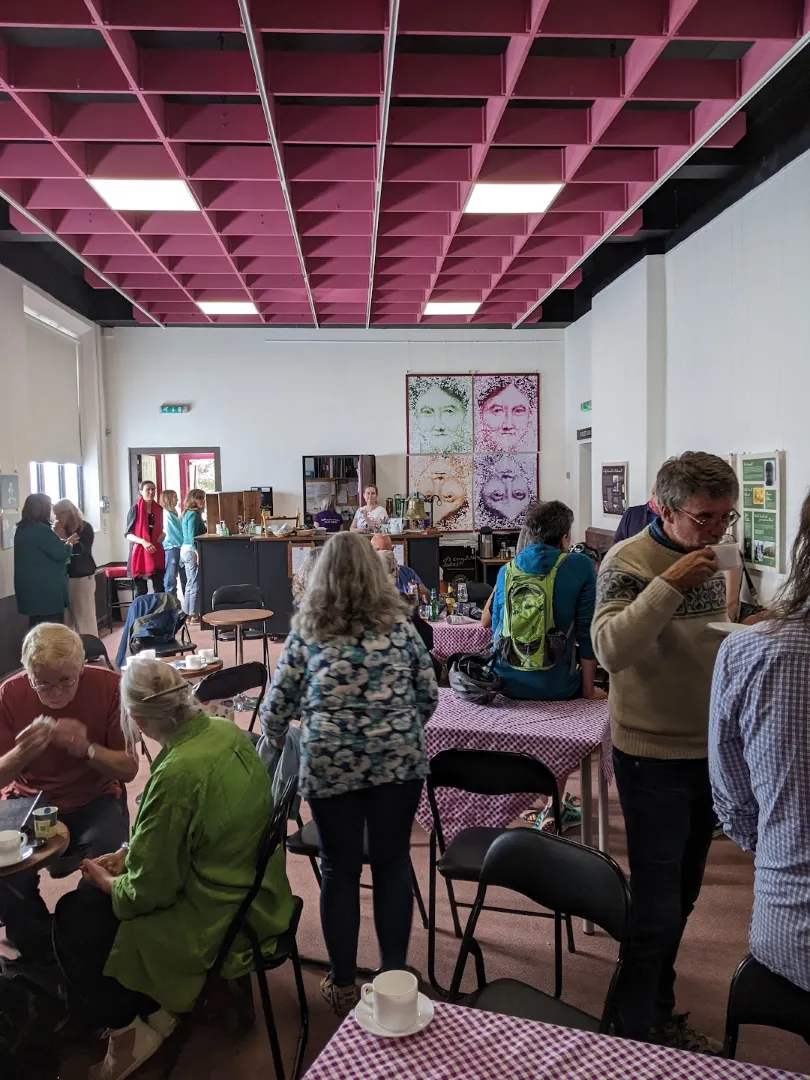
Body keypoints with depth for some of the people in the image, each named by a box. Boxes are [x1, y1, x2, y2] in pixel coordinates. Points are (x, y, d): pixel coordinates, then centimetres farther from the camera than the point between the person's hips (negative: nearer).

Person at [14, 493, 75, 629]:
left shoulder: (22, 529, 11)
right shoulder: (41, 530, -18)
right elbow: (60, 554, -15)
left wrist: (63, 542, 18)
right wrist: (69, 544, 4)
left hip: (30, 587, 9)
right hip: (47, 589, -9)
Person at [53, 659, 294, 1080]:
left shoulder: (177, 774, -31)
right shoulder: (227, 731, -6)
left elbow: (148, 890, -18)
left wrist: (108, 882, 1)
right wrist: (129, 852, 7)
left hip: (218, 921, -8)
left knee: (75, 918, 9)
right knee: (93, 894, 21)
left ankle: (126, 1031, 23)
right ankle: (153, 1006, 30)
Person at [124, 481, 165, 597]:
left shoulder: (159, 509, 8)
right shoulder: (135, 509, -6)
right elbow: (128, 534, -8)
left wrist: (162, 534, 1)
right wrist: (143, 541, -24)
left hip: (157, 552, 4)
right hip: (140, 552, -4)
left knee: (159, 588, 3)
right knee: (141, 590, 2)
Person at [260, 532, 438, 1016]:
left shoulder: (307, 631, 4)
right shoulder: (400, 624, 5)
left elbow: (277, 707, 7)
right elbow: (429, 696, 8)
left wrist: (274, 740, 27)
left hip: (329, 763, 0)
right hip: (398, 758, 1)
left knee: (340, 870, 13)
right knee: (393, 864, 14)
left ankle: (343, 985, 27)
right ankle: (394, 976, 27)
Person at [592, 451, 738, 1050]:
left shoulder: (716, 559, 5)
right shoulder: (628, 561, -18)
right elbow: (611, 650, -31)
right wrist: (669, 584, -35)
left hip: (707, 750, 7)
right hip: (654, 758, -7)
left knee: (681, 898, 20)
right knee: (657, 908, 2)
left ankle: (660, 1011, 38)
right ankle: (637, 1034, 22)